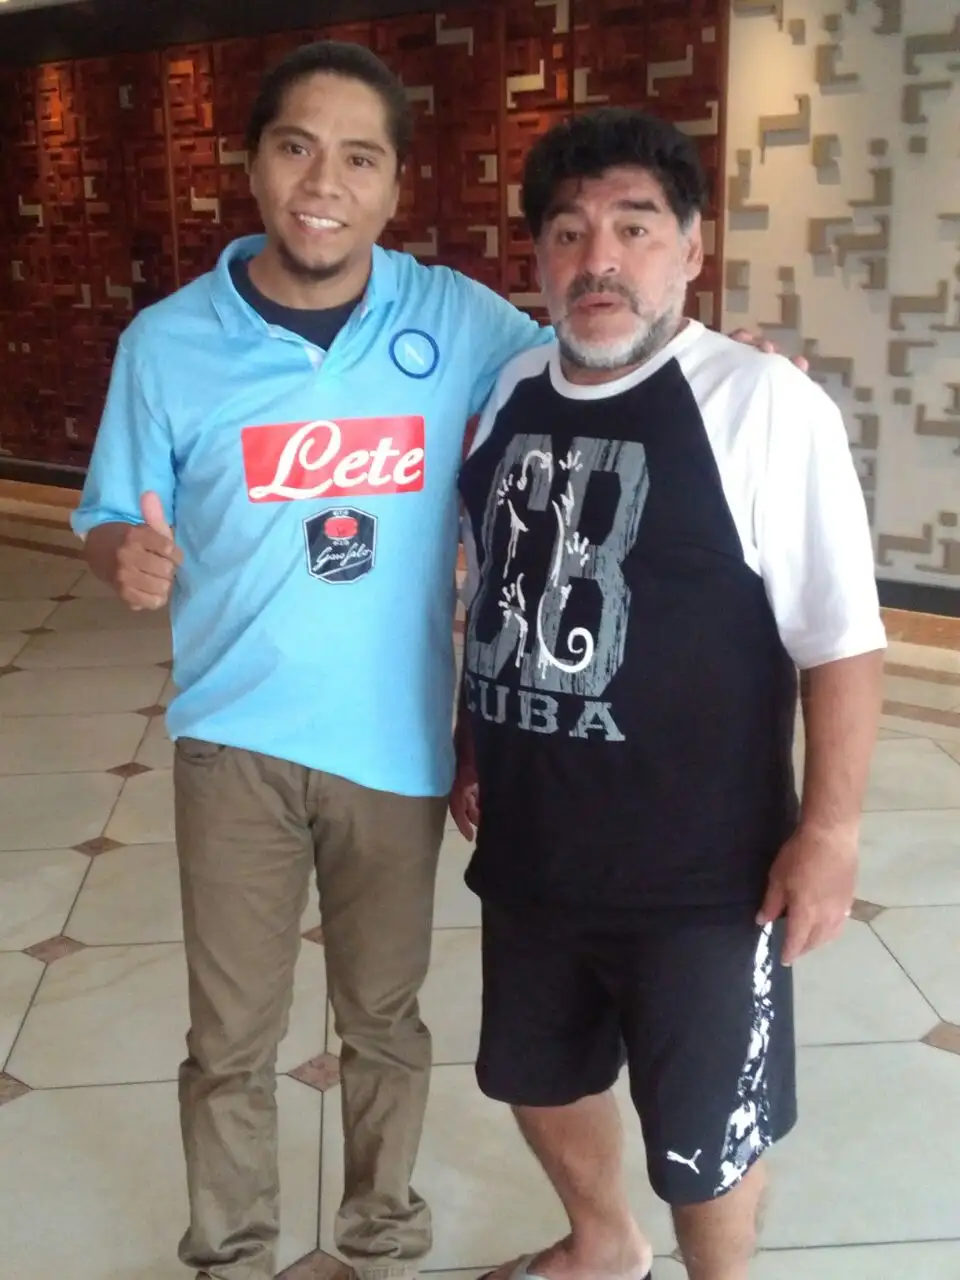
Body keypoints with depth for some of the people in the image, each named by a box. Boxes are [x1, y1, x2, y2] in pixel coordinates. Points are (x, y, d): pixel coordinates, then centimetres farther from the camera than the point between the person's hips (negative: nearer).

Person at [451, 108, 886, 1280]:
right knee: (539, 1078, 24)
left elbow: (841, 642, -14)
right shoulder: (510, 394, 3)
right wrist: (470, 750, 17)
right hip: (529, 848, 7)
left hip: (701, 869, -6)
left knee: (704, 1133, 11)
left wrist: (828, 831, -14)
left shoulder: (765, 406, -16)